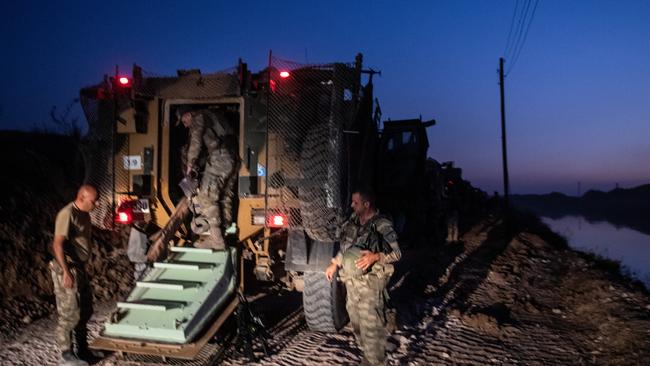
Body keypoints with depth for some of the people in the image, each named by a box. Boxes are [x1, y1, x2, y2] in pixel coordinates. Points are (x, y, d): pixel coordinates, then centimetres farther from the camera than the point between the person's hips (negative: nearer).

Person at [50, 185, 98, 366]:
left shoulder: (84, 214, 10)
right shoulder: (67, 214, -19)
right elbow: (57, 244, -25)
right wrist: (66, 272, -29)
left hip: (80, 268, 10)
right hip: (67, 270, -10)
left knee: (85, 311, 17)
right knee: (70, 314, -1)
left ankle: (82, 350, 30)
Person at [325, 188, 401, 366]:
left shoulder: (382, 225, -14)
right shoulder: (353, 221, 7)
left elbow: (396, 253, -14)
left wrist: (376, 256, -28)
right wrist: (334, 264, 17)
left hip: (371, 282, -8)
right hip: (351, 279, 8)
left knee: (371, 323, -3)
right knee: (356, 320, 19)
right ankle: (367, 352, 38)